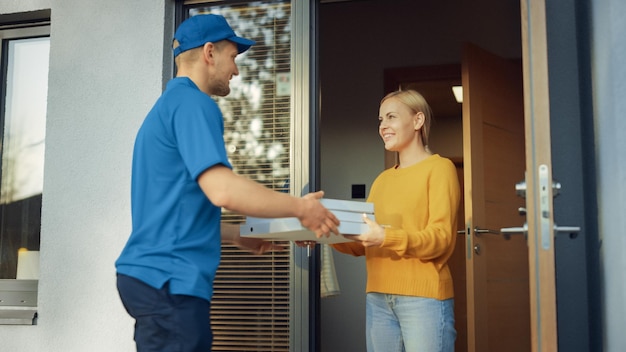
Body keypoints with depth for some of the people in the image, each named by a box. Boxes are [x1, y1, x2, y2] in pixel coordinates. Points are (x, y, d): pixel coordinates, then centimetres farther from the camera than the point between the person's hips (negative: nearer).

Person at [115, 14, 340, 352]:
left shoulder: (167, 105, 20)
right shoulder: (193, 102, -11)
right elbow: (222, 189, -24)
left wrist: (238, 235, 23)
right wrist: (300, 207, -11)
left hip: (147, 273, 10)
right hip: (170, 279, -10)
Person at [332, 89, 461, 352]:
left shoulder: (439, 168, -1)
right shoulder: (382, 179, 18)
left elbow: (440, 239, -12)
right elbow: (362, 245, 13)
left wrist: (386, 238, -27)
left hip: (423, 297, -6)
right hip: (377, 298, 6)